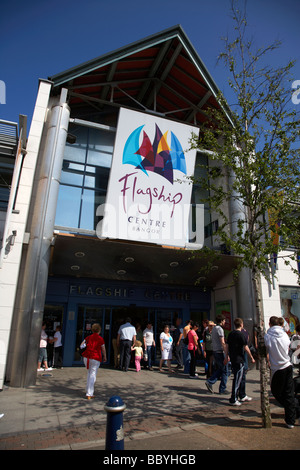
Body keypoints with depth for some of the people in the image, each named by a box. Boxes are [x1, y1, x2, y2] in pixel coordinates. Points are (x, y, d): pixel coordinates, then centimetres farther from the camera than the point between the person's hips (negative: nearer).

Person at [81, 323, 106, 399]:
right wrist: (105, 357, 11)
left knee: (89, 373, 23)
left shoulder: (88, 337, 8)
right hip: (95, 358, -5)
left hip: (86, 357, 5)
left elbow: (81, 345, 4)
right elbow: (103, 349, -1)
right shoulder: (100, 339, -4)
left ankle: (87, 390, 29)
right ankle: (89, 394, 1)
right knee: (93, 375, 1)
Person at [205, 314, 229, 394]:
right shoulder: (220, 329, -15)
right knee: (224, 371, 3)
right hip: (220, 352, -9)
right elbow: (223, 343, -21)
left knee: (218, 369, 17)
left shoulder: (214, 328, 14)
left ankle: (210, 382, 6)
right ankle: (222, 389, 10)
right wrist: (226, 355, -21)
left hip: (215, 351, 9)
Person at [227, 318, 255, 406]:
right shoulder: (242, 334, -14)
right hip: (239, 360, -8)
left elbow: (227, 346, 11)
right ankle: (233, 400, 2)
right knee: (237, 379, -2)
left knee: (242, 377, 21)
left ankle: (242, 396, 32)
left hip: (233, 359, 8)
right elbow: (245, 348, -14)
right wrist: (251, 358, -5)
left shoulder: (230, 334, 8)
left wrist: (228, 356, 19)